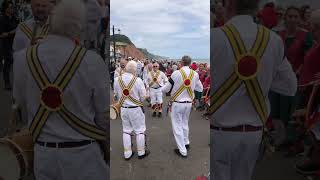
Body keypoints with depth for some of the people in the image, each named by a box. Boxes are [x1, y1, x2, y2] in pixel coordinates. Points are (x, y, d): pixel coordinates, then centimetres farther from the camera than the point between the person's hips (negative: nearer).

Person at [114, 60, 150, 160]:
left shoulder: (117, 80, -9)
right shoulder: (137, 80, -20)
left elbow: (116, 94, 3)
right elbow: (143, 96, -12)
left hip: (123, 109, 4)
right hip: (136, 109, -4)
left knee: (126, 131, 16)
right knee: (139, 130, 12)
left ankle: (127, 153, 25)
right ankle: (141, 152, 25)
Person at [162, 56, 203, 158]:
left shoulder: (176, 73, -17)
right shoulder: (195, 74, -5)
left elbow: (166, 89, -8)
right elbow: (200, 89, 7)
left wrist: (161, 89, 14)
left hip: (177, 103, -4)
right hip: (189, 103, 5)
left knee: (177, 126, 7)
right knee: (185, 123, 25)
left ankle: (182, 151, 13)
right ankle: (186, 143, 41)